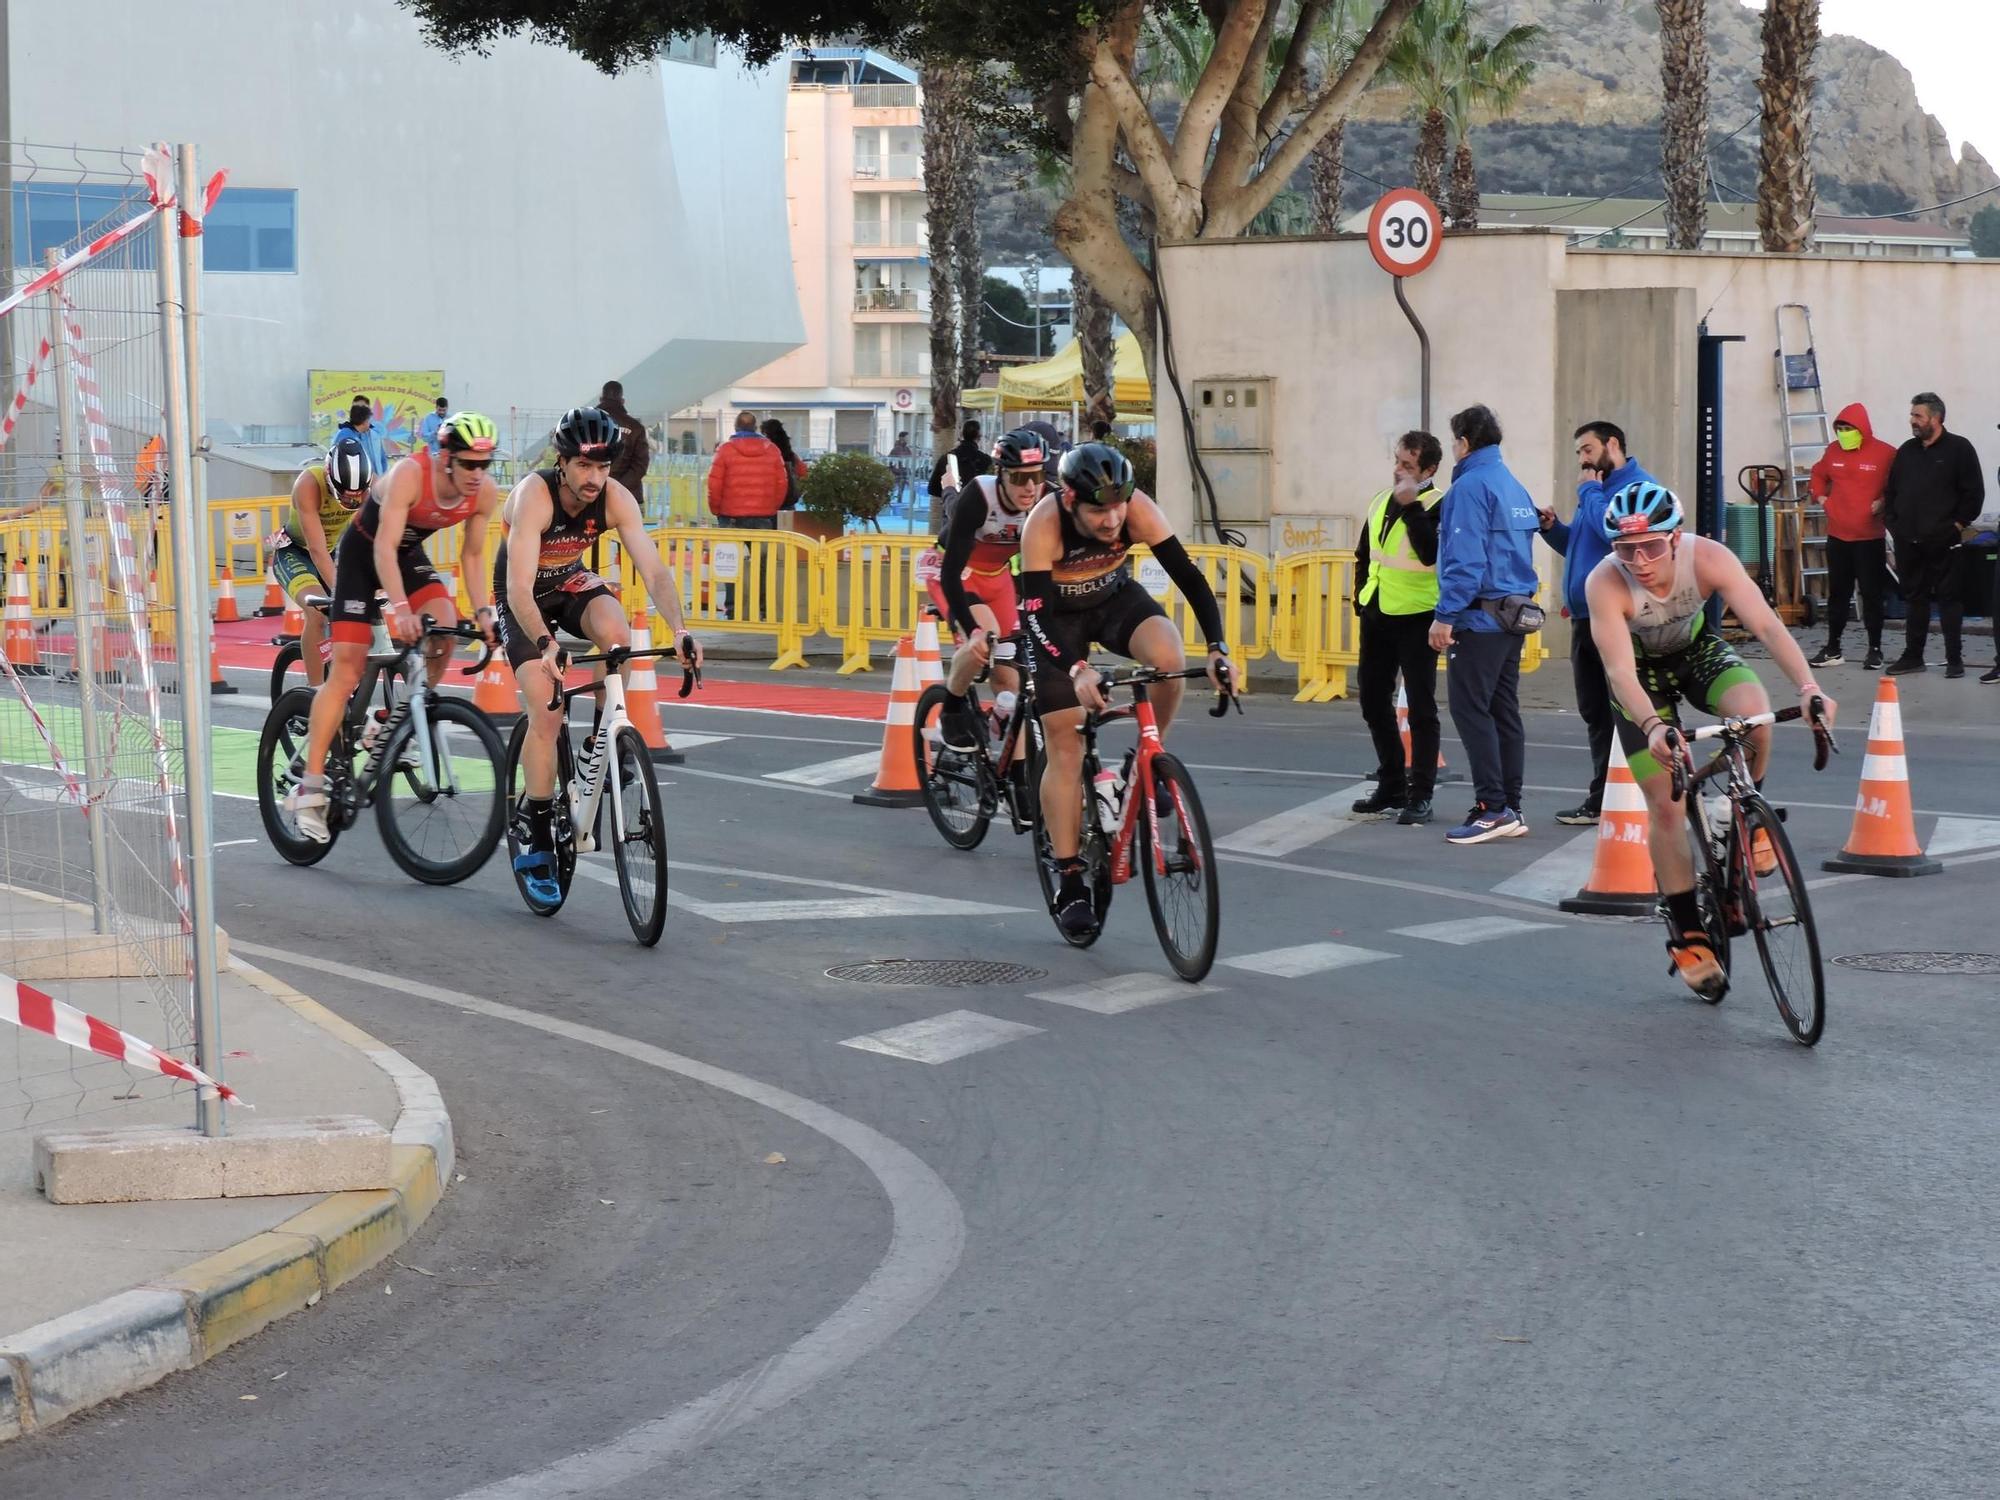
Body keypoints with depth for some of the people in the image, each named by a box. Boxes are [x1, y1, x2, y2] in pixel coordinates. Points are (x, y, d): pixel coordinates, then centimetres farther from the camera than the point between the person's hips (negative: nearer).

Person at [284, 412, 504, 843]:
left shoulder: (485, 494, -18)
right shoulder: (409, 475, -34)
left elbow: (472, 555, -3)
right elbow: (384, 547, -40)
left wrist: (483, 611, -15)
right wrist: (400, 608, -52)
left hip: (409, 554, 5)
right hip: (363, 553, -5)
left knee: (445, 628, -23)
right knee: (347, 668, -12)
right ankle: (309, 789, -10)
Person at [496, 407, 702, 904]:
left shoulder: (616, 499, -22)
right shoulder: (534, 495, -33)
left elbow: (654, 571, -27)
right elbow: (519, 589, -41)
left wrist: (679, 629, -44)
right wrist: (545, 644, -57)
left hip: (572, 583, 3)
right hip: (523, 600, -3)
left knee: (616, 633, -31)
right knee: (546, 713, -16)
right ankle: (537, 844, -6)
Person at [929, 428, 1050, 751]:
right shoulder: (977, 498, -34)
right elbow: (951, 573, -36)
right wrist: (973, 631, -46)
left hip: (998, 576, 4)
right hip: (956, 575, -4)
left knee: (1008, 679, -3)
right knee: (984, 641, -30)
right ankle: (952, 709, -5)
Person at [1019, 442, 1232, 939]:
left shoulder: (1138, 510, -29)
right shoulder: (1044, 524, -34)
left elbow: (1189, 576, -28)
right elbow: (1036, 612, -37)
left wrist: (1217, 647, -41)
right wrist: (1076, 669, -53)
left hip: (1116, 599, 2)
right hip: (1056, 616, -2)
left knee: (1168, 656, -31)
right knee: (1064, 744, -7)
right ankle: (1068, 881, -2)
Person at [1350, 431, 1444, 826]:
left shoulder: (1437, 507, -10)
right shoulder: (1380, 502, 11)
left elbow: (1431, 553, -27)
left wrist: (1410, 507, -26)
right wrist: (1361, 597, 16)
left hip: (1416, 617, -8)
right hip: (1377, 616, 8)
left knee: (1421, 707, -4)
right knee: (1373, 701, 11)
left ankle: (1420, 796, -1)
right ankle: (1391, 787, 22)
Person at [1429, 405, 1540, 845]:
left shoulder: (1471, 486, -12)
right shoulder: (1515, 487, 16)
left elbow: (1465, 559, -18)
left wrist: (1446, 616, -17)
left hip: (1479, 617, -9)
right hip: (1513, 614, 9)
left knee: (1470, 710, -7)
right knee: (1504, 711, 11)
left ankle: (1493, 808, -11)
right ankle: (1511, 809, 12)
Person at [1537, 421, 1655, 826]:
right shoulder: (1596, 488, 18)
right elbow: (1576, 545, 26)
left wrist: (1590, 492, -12)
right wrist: (1553, 528, 7)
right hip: (1586, 618, 9)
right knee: (1595, 713, 12)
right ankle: (1602, 799, 19)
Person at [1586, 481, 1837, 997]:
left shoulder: (1709, 559, -31)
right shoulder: (1606, 583, -35)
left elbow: (1767, 625, -37)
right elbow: (1619, 670, -41)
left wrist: (1808, 686, -52)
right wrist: (1653, 728, -59)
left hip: (1698, 649, 1)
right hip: (1642, 669, -1)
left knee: (1754, 710, -32)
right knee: (1666, 805, -7)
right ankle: (1688, 935, 7)